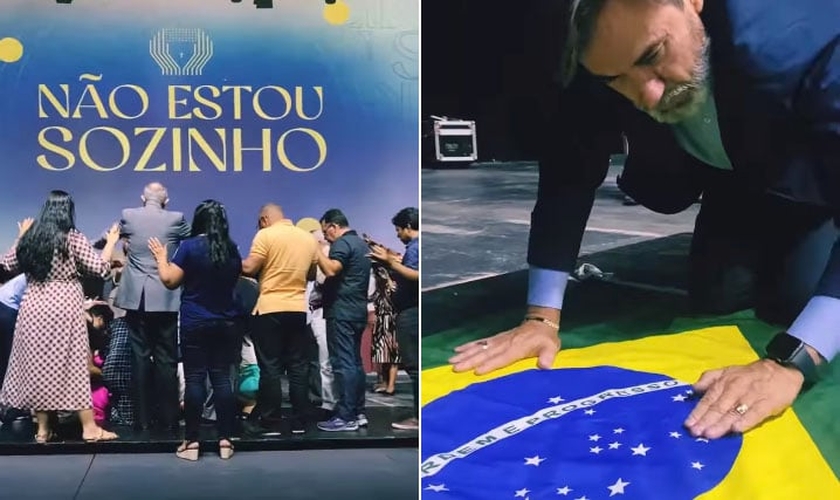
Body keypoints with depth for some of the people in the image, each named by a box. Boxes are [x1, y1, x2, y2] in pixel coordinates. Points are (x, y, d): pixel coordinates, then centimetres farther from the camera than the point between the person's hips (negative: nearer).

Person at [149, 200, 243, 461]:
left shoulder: (190, 246, -10)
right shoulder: (232, 249, 4)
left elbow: (170, 281, -6)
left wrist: (161, 257, 8)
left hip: (195, 324, -3)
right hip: (226, 323, 3)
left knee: (194, 379, 0)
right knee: (222, 379, 5)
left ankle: (191, 442, 2)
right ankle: (225, 440, 6)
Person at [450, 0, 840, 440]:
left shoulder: (803, 38, -45)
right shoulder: (608, 54, -31)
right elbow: (569, 171, -22)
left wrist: (789, 362, -58)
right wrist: (542, 317, -27)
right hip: (739, 175, 3)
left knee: (802, 295, -17)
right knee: (714, 294, -4)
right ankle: (765, 250, 28)